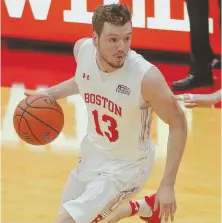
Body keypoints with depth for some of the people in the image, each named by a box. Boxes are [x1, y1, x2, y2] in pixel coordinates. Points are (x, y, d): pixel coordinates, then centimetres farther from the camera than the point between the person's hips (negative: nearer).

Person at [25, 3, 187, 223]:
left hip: (127, 165, -6)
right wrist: (50, 94, -4)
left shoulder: (146, 77, -33)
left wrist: (167, 185, -20)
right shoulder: (82, 49, -17)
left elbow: (178, 123, -19)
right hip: (93, 152, 6)